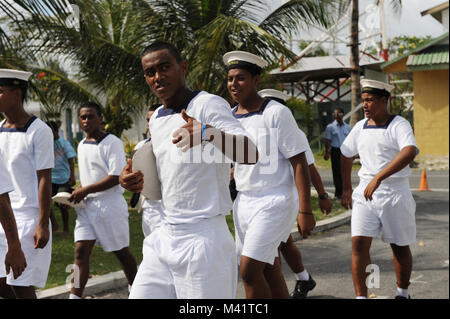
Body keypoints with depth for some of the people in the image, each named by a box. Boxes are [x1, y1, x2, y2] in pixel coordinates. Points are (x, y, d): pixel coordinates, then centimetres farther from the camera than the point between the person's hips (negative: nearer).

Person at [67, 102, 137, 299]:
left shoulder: (112, 142, -10)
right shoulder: (82, 145, 14)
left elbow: (116, 177, -18)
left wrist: (85, 190, -17)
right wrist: (77, 192, 4)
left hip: (110, 205, -6)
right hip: (87, 206, 6)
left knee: (121, 251, 5)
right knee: (81, 251, -5)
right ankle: (75, 296, -7)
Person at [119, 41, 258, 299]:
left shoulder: (207, 105, -9)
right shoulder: (156, 119, 15)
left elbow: (250, 154, -25)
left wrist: (209, 133, -44)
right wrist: (138, 181, 6)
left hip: (202, 239, -7)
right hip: (163, 239, 7)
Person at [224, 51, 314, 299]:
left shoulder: (276, 113, -9)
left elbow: (299, 162, -11)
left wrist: (305, 211, -16)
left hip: (275, 200, -6)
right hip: (243, 201, 6)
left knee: (249, 271, -13)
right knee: (269, 272, 11)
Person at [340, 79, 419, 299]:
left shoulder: (399, 125, -10)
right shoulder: (360, 127, 8)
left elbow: (410, 152, -29)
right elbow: (346, 154, 24)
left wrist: (378, 177, -36)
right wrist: (347, 188, 23)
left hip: (395, 194, -4)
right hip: (365, 193, 4)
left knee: (400, 247, 10)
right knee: (359, 244, -10)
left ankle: (402, 293, 29)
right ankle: (361, 296, -6)